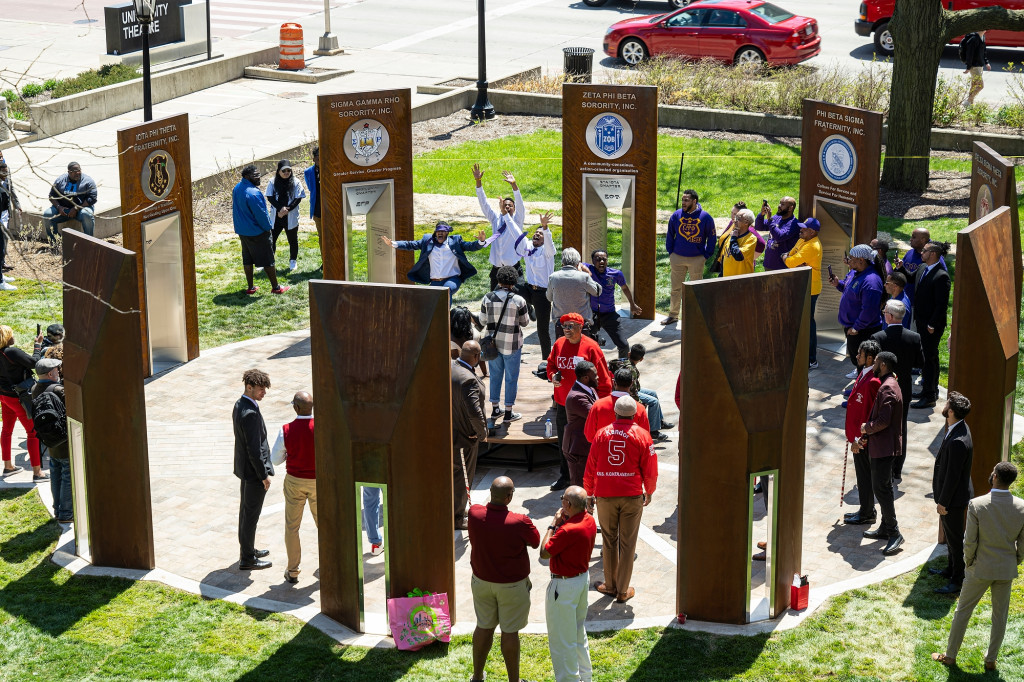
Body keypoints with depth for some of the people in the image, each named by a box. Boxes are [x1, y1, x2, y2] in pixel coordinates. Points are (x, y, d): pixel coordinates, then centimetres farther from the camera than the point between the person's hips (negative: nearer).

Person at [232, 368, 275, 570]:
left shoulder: (239, 405, 5)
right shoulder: (250, 413, -26)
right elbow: (254, 449, -25)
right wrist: (264, 475, -17)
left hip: (244, 468, 10)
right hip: (254, 470, -10)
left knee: (245, 510, 21)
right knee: (251, 515, 0)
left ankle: (247, 550, 35)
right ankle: (247, 559, 9)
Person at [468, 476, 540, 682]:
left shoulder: (474, 514, -16)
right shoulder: (520, 522, -26)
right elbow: (536, 542, -8)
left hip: (481, 581, 4)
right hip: (512, 586, -4)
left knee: (484, 627, 18)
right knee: (510, 632, 9)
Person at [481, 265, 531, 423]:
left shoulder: (487, 298, -8)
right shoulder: (518, 300, -16)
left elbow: (484, 320, 2)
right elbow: (525, 322, -4)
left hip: (493, 343, 3)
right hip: (512, 345, -3)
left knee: (495, 376, 17)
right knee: (511, 378, 8)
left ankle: (495, 409, 25)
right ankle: (509, 412, 14)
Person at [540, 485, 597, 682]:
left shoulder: (568, 530, -31)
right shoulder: (589, 520, -3)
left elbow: (544, 552, -21)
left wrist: (554, 523, -15)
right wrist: (563, 521, -4)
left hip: (565, 585, -10)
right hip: (583, 577, 10)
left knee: (561, 638, 5)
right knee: (579, 630, 26)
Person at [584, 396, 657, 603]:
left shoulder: (602, 434, 1)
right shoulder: (641, 435, -4)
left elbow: (590, 467, 5)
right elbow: (650, 469, -2)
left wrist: (589, 493, 18)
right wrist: (649, 492, 15)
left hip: (605, 496, 2)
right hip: (632, 495, -2)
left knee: (609, 541, 14)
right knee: (627, 543, 5)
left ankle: (610, 585, 23)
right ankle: (622, 591, 9)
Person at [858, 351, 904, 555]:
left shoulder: (887, 388, -19)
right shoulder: (889, 384, 15)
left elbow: (883, 421, -25)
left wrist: (866, 428, -8)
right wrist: (867, 435, 13)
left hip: (884, 446, -11)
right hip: (883, 445, 11)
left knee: (880, 488, -10)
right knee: (884, 487, 16)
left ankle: (895, 533, -9)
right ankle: (885, 529, 24)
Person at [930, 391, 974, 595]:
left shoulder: (958, 442, -34)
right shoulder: (959, 428, -1)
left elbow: (953, 475, -27)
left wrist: (943, 502, -17)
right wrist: (941, 497, 19)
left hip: (953, 498, -10)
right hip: (951, 495, 10)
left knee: (955, 539, 5)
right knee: (950, 534, 25)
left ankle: (957, 581, 18)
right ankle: (951, 569, 43)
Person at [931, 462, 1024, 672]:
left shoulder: (977, 505, -21)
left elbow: (969, 542, -16)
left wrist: (969, 563, 2)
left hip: (981, 569, -2)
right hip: (1006, 571, 2)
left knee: (963, 611, 15)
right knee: (1000, 616, 18)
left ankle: (950, 655, 26)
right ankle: (991, 660, 29)